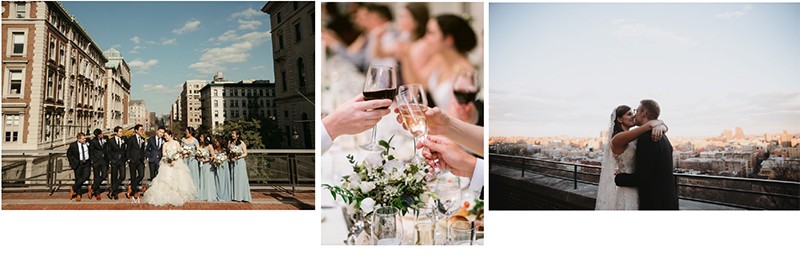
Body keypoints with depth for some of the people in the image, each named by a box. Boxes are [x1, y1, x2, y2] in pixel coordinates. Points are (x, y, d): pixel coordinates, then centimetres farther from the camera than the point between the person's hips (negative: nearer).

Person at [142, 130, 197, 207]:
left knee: (177, 178, -6)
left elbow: (179, 153, -1)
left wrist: (174, 161, -16)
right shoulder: (165, 144, 12)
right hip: (167, 163, 2)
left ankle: (178, 196, 0)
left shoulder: (176, 143, 7)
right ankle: (166, 197, -10)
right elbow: (163, 154, 4)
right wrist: (168, 162, -12)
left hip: (176, 163, -1)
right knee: (166, 179, -9)